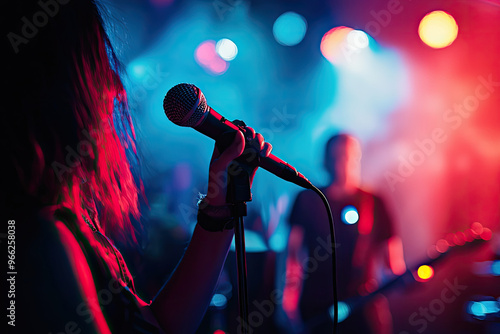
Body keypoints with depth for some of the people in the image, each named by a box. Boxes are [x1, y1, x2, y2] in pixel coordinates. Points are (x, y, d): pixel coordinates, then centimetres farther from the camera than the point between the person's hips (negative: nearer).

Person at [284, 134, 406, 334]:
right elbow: (293, 249, 6)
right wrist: (289, 293, -2)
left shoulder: (374, 203, 5)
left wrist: (404, 276, -12)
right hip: (316, 308, 0)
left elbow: (393, 255, 7)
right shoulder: (307, 200, 5)